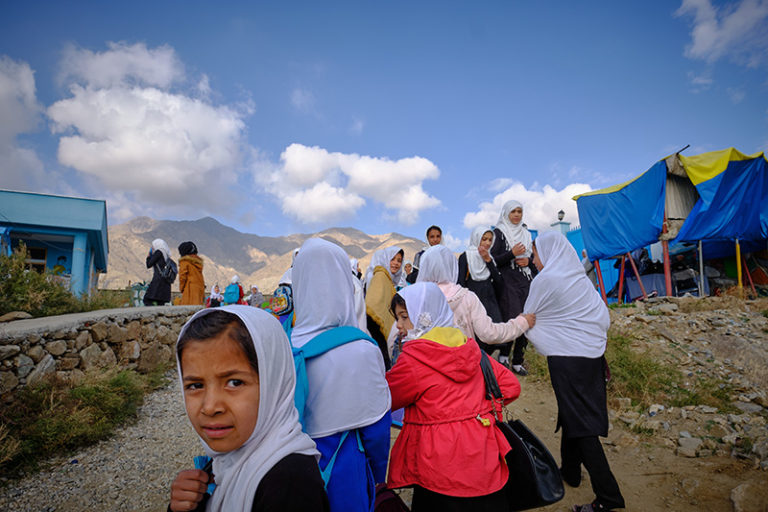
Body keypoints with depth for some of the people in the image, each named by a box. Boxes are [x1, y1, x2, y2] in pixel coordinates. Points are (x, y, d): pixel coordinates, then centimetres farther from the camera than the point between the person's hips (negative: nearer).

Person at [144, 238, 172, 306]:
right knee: (160, 303, 6)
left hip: (158, 279, -8)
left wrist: (148, 256, 14)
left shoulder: (158, 252, -3)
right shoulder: (166, 255, 19)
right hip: (166, 281, 8)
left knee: (147, 300, -7)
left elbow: (149, 265, -3)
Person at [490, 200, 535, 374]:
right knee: (513, 320, -14)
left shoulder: (526, 233, 17)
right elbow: (493, 260, -7)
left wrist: (528, 261, 1)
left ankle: (518, 362, 13)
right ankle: (503, 355, 7)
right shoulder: (498, 233, 0)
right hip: (507, 283, -5)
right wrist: (512, 253, -17)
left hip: (525, 283, 6)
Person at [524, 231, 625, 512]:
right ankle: (570, 471, 35)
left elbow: (527, 321, 0)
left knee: (581, 424, 0)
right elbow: (603, 316, 13)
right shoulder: (580, 276, 8)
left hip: (567, 359, -8)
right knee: (572, 414, 20)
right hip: (593, 354, 8)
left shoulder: (544, 280, -13)